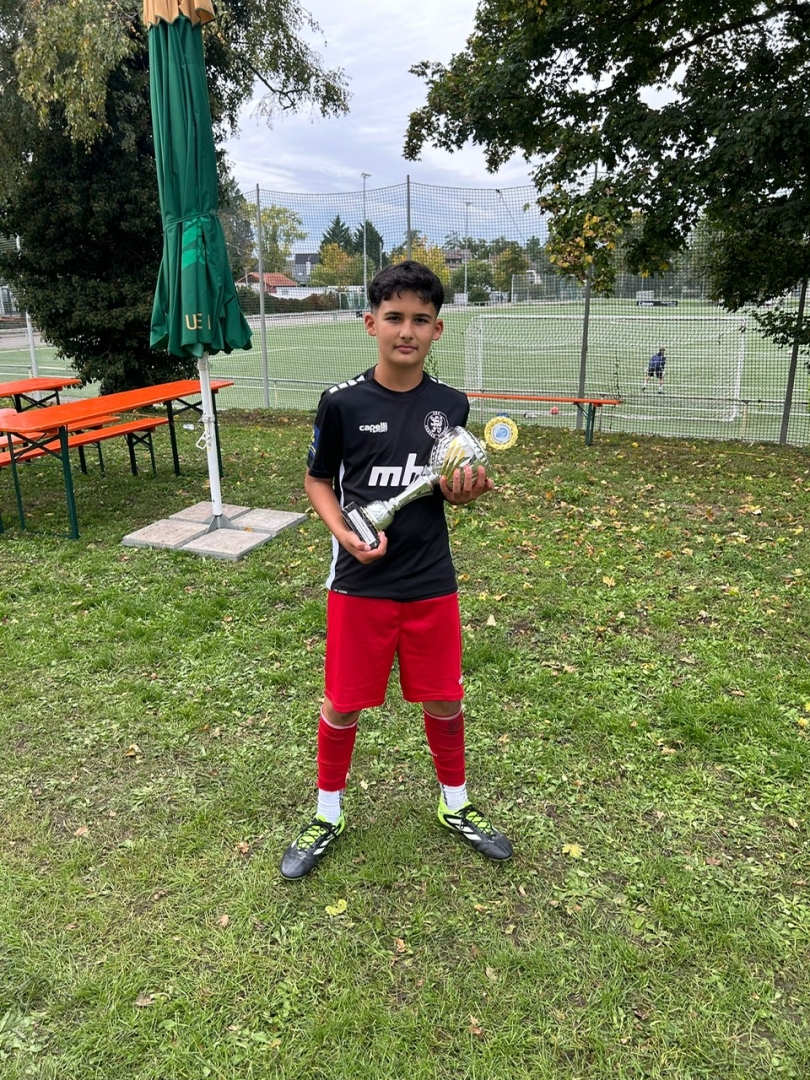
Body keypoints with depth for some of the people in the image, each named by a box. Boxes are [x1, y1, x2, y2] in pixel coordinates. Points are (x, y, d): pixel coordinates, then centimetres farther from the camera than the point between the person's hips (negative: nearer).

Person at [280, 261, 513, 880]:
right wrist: (343, 534, -16)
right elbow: (318, 481, 1)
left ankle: (456, 806, 40)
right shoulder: (342, 403, -9)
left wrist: (466, 491, -13)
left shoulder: (451, 406, -1)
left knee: (444, 701, 14)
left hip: (432, 584, 2)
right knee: (343, 706, 10)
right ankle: (328, 815, 35)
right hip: (359, 585, -2)